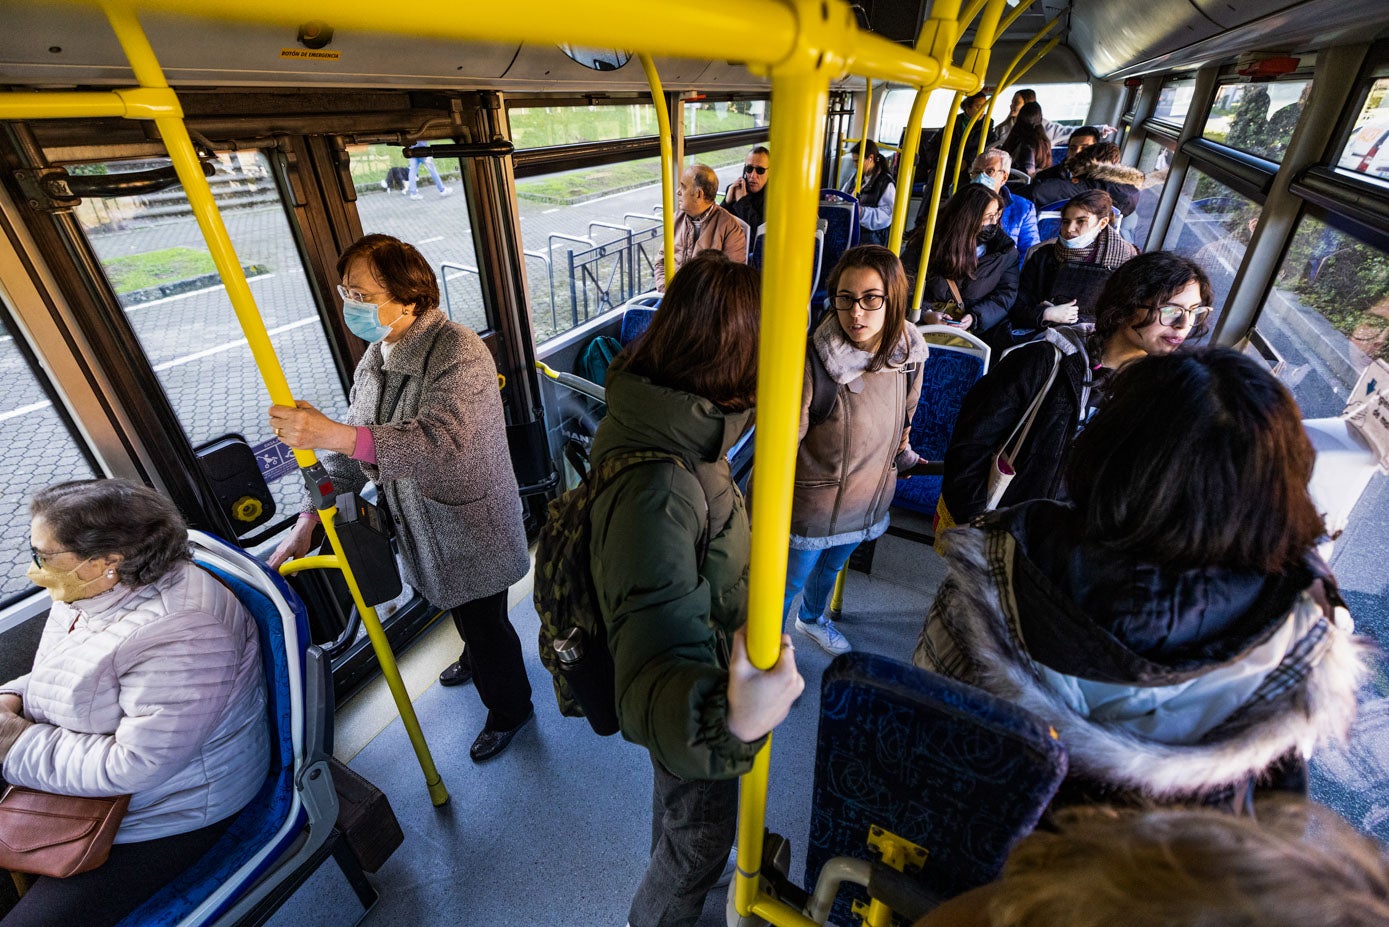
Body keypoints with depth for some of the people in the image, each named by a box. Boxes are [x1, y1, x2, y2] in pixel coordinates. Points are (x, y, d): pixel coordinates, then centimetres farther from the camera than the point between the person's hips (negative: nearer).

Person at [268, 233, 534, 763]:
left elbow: (440, 442, -41)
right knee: (460, 611, 30)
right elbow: (355, 446, 4)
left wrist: (332, 434, -47)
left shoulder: (458, 353, -27)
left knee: (483, 620, 10)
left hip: (469, 525, -8)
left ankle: (509, 709, 37)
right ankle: (477, 658, 60)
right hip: (419, 521, 8)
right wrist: (308, 520, -1)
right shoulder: (377, 354, 2)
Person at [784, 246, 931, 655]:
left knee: (831, 567, 32)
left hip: (869, 501, 6)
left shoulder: (908, 353, -12)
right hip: (811, 506, -5)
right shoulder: (812, 364, -30)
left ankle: (812, 618, 63)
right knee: (788, 584, 16)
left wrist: (903, 457, 17)